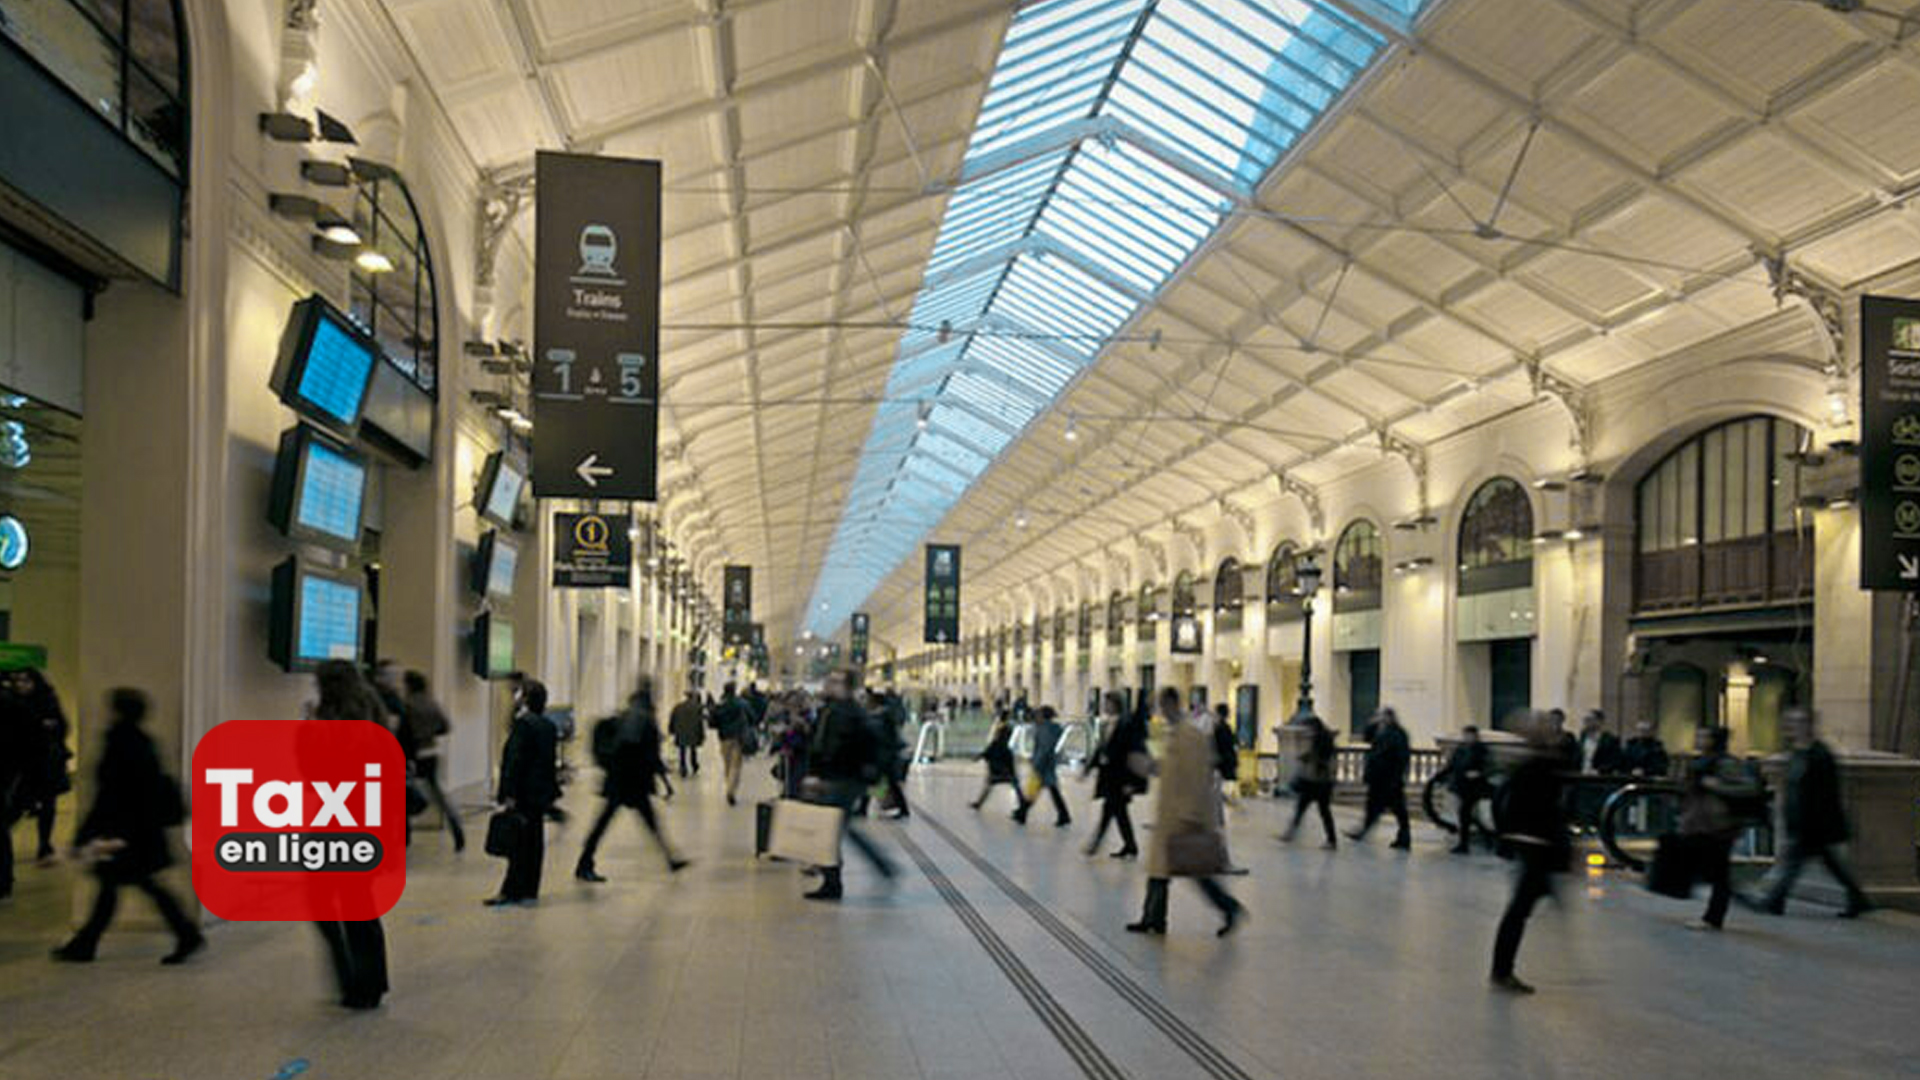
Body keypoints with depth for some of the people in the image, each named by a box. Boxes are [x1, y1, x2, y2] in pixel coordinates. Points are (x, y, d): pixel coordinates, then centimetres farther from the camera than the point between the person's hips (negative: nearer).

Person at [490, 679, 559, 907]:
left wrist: (509, 794, -17)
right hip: (541, 792, 8)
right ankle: (529, 891, 17)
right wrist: (551, 791, 20)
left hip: (524, 793, -8)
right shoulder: (549, 726, 10)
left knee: (519, 842, -3)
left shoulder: (523, 724, -14)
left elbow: (514, 760, -17)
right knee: (535, 841, 11)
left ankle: (512, 891, 2)